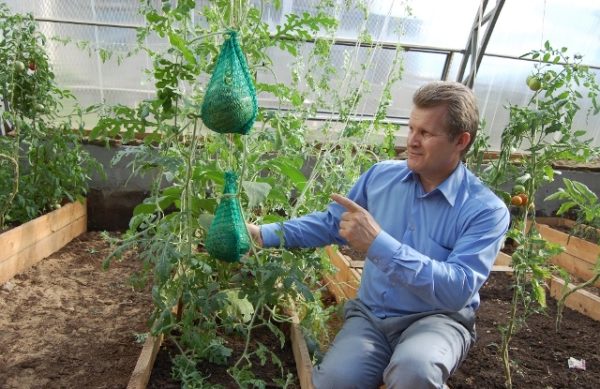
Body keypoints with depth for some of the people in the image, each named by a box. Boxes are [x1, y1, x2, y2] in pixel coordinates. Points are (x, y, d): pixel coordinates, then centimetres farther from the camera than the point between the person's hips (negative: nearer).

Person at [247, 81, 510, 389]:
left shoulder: (486, 209, -13)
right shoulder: (381, 175, 0)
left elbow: (458, 289, -25)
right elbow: (329, 223, 10)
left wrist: (378, 243, -32)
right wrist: (263, 234, -1)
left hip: (436, 320, -2)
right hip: (371, 314, 3)